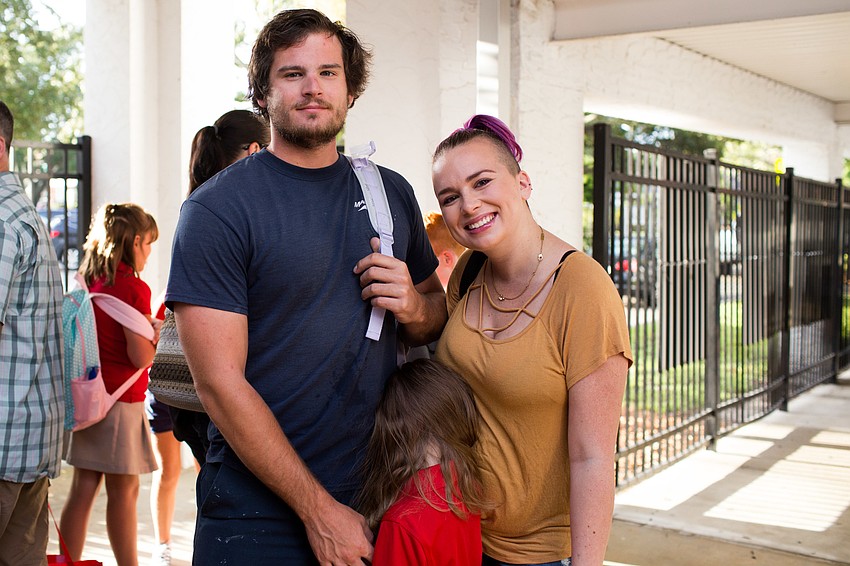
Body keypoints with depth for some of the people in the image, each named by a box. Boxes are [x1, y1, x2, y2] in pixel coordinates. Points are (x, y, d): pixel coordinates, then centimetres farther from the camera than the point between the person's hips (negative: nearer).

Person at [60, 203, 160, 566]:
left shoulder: (89, 283, 7)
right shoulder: (134, 288, -15)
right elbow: (141, 356, -17)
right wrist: (156, 333, 1)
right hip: (122, 400, -7)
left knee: (83, 488, 11)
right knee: (123, 491, 3)